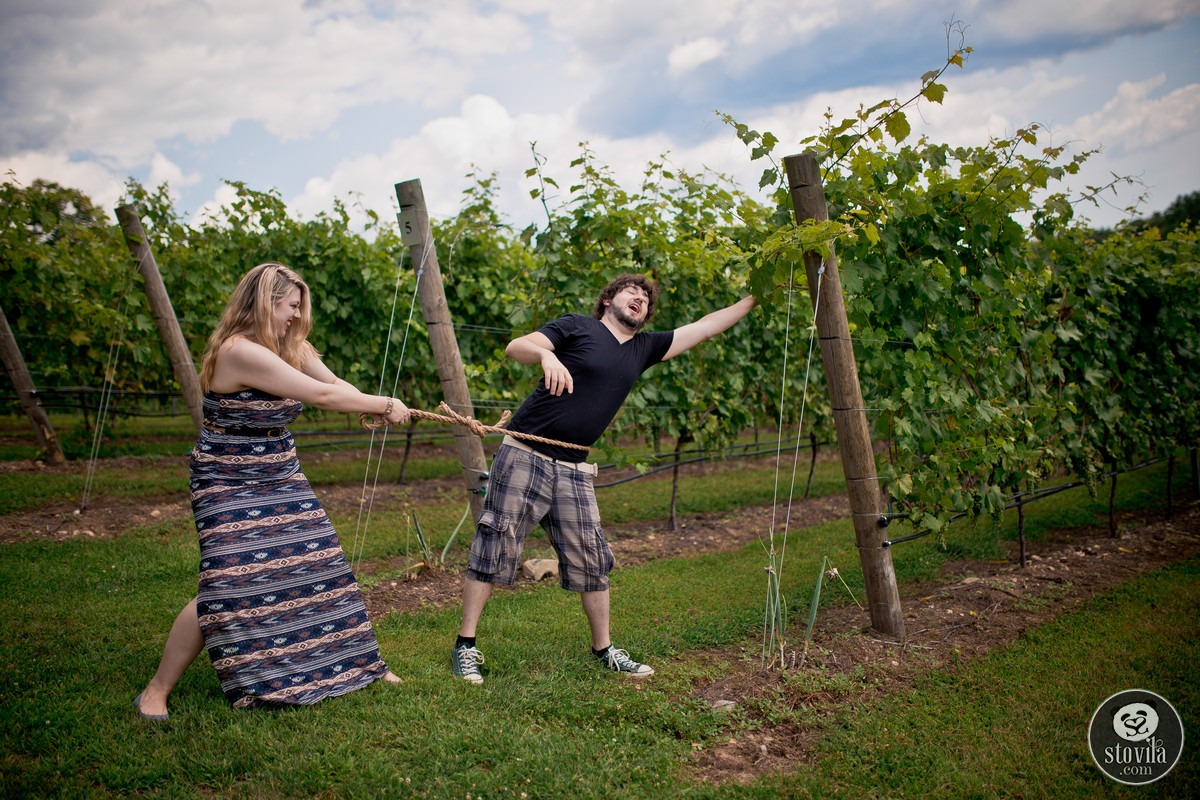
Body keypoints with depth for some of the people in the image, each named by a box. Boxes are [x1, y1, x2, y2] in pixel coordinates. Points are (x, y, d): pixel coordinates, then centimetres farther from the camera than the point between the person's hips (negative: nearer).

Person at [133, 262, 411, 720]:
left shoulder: (289, 346, 4)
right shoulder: (240, 351, -24)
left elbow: (334, 383, -1)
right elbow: (321, 396, -26)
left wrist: (378, 409, -21)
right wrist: (383, 404, -16)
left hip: (280, 478, 8)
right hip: (228, 485, -8)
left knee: (320, 569, 8)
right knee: (229, 587, -14)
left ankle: (361, 663, 21)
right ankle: (156, 691, 3)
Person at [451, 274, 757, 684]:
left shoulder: (644, 348, 13)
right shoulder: (577, 327, -2)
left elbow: (705, 326, 18)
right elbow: (515, 347, -13)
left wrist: (753, 299, 19)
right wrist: (546, 355, -33)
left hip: (573, 470, 5)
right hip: (524, 456, -5)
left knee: (591, 561, 7)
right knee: (495, 548, -2)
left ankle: (604, 650, 22)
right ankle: (465, 646, 7)